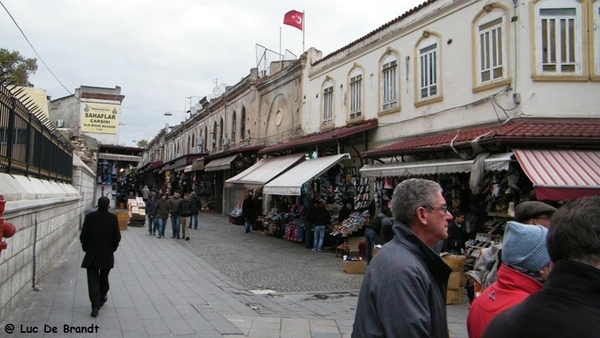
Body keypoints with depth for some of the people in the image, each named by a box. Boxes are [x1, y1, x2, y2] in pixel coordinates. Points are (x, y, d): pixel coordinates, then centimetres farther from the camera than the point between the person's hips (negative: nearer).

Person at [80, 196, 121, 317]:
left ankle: (95, 305, -10)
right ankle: (101, 298, 36)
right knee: (103, 278, 19)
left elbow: (83, 235, -4)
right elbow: (117, 237, -7)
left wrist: (85, 247, 12)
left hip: (92, 254, -1)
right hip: (107, 255, 1)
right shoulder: (113, 218, -7)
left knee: (93, 279, 0)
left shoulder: (90, 217, -6)